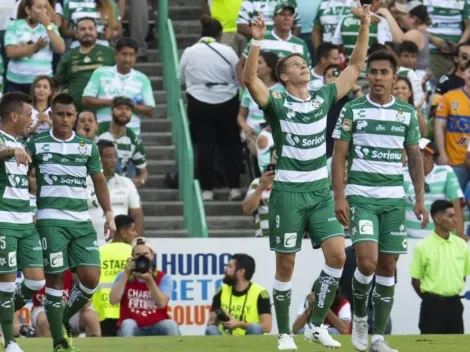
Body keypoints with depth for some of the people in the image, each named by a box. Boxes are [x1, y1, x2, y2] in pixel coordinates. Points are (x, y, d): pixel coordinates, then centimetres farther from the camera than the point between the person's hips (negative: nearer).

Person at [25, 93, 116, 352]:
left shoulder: (87, 146, 10)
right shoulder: (36, 144, 2)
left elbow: (99, 181, 17)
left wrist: (109, 214, 9)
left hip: (81, 221, 3)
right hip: (50, 220, -3)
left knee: (91, 277, -6)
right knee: (55, 278, -6)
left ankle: (64, 320, 17)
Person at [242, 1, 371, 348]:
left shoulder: (324, 97, 7)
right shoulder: (277, 102, -6)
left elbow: (356, 65, 10)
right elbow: (249, 78, -23)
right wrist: (257, 42, -34)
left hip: (320, 189, 4)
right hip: (288, 191, -4)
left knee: (337, 255, -9)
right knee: (286, 265, 1)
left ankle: (317, 325, 4)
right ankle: (285, 334, 12)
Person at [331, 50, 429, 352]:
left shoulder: (407, 113, 8)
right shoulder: (352, 110, 0)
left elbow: (415, 157, 13)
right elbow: (339, 156, 0)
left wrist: (420, 199, 5)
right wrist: (339, 197, -9)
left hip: (394, 197, 3)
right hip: (360, 196, -3)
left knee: (388, 266, 3)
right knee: (367, 262, -17)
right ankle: (359, 316, 10)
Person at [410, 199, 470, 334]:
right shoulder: (423, 247, -8)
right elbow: (415, 280, -1)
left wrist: (453, 293, 13)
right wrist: (430, 298, 6)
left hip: (454, 304, 4)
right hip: (432, 305, -4)